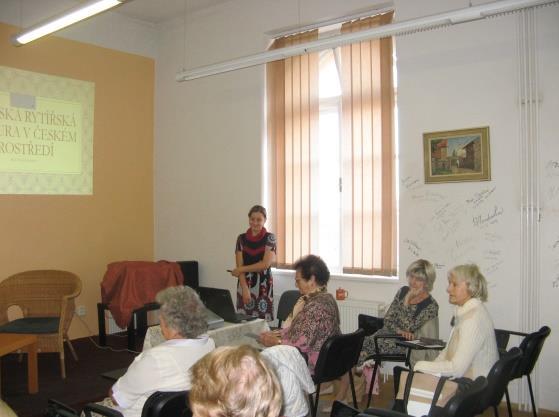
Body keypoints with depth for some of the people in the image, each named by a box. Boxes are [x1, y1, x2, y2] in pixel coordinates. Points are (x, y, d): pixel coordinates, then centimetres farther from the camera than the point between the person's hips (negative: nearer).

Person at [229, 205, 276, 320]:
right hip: (245, 284, 3)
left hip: (263, 285, -2)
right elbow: (239, 266, 0)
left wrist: (241, 270, -6)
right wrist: (245, 289, -11)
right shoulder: (241, 238, 5)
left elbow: (265, 264, -11)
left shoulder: (269, 238, -2)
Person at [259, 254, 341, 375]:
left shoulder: (316, 306, -24)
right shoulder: (325, 298, 8)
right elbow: (298, 328, 15)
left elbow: (303, 343, -25)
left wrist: (276, 342, -13)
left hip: (314, 365, -9)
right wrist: (276, 333, 6)